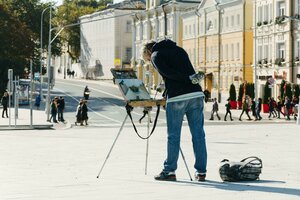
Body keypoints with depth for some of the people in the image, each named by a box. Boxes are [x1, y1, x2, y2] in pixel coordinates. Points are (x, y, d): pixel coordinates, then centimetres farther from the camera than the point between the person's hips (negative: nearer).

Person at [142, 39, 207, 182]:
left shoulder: (156, 55, 6)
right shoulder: (179, 50, 25)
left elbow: (168, 73, -10)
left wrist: (189, 78, -7)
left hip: (177, 97, -5)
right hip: (197, 94, 5)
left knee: (173, 136, 3)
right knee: (198, 134, 6)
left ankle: (169, 171, 9)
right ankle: (201, 171, 7)